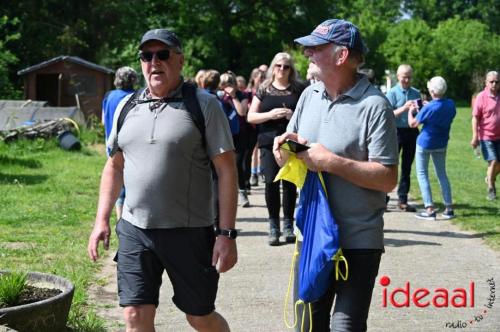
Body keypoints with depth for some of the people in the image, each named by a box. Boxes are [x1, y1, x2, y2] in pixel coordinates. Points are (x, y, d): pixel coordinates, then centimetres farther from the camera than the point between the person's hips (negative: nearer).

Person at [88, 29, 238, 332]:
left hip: (189, 232, -4)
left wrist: (227, 234, -13)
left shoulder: (204, 105, -6)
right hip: (134, 230, 4)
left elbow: (227, 170, -8)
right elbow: (115, 166, 18)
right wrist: (102, 220, 9)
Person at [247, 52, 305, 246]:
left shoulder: (298, 89, 9)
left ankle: (288, 225, 10)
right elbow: (250, 117, 7)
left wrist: (294, 115, -10)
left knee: (290, 182, -1)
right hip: (269, 142, 0)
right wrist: (270, 114, -9)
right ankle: (273, 226, 2)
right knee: (271, 181, -8)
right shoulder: (264, 89, 10)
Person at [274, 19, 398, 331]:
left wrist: (331, 162, -23)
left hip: (358, 242, -6)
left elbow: (388, 179, -18)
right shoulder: (310, 95, 7)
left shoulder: (373, 105, -14)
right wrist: (285, 147, -7)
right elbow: (287, 157, 16)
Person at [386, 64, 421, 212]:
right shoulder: (392, 93, -4)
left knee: (407, 167, 10)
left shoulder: (416, 93, 9)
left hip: (412, 132, 5)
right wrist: (404, 108, -22)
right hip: (396, 132, -5)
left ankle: (403, 200, 16)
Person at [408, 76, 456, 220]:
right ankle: (449, 208, 13)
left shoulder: (429, 108, -24)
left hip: (425, 143, -6)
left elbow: (413, 124, -14)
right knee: (442, 174, 16)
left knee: (422, 175, 5)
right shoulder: (451, 104, -6)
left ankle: (429, 209, -2)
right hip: (441, 144, 6)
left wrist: (411, 111, 4)